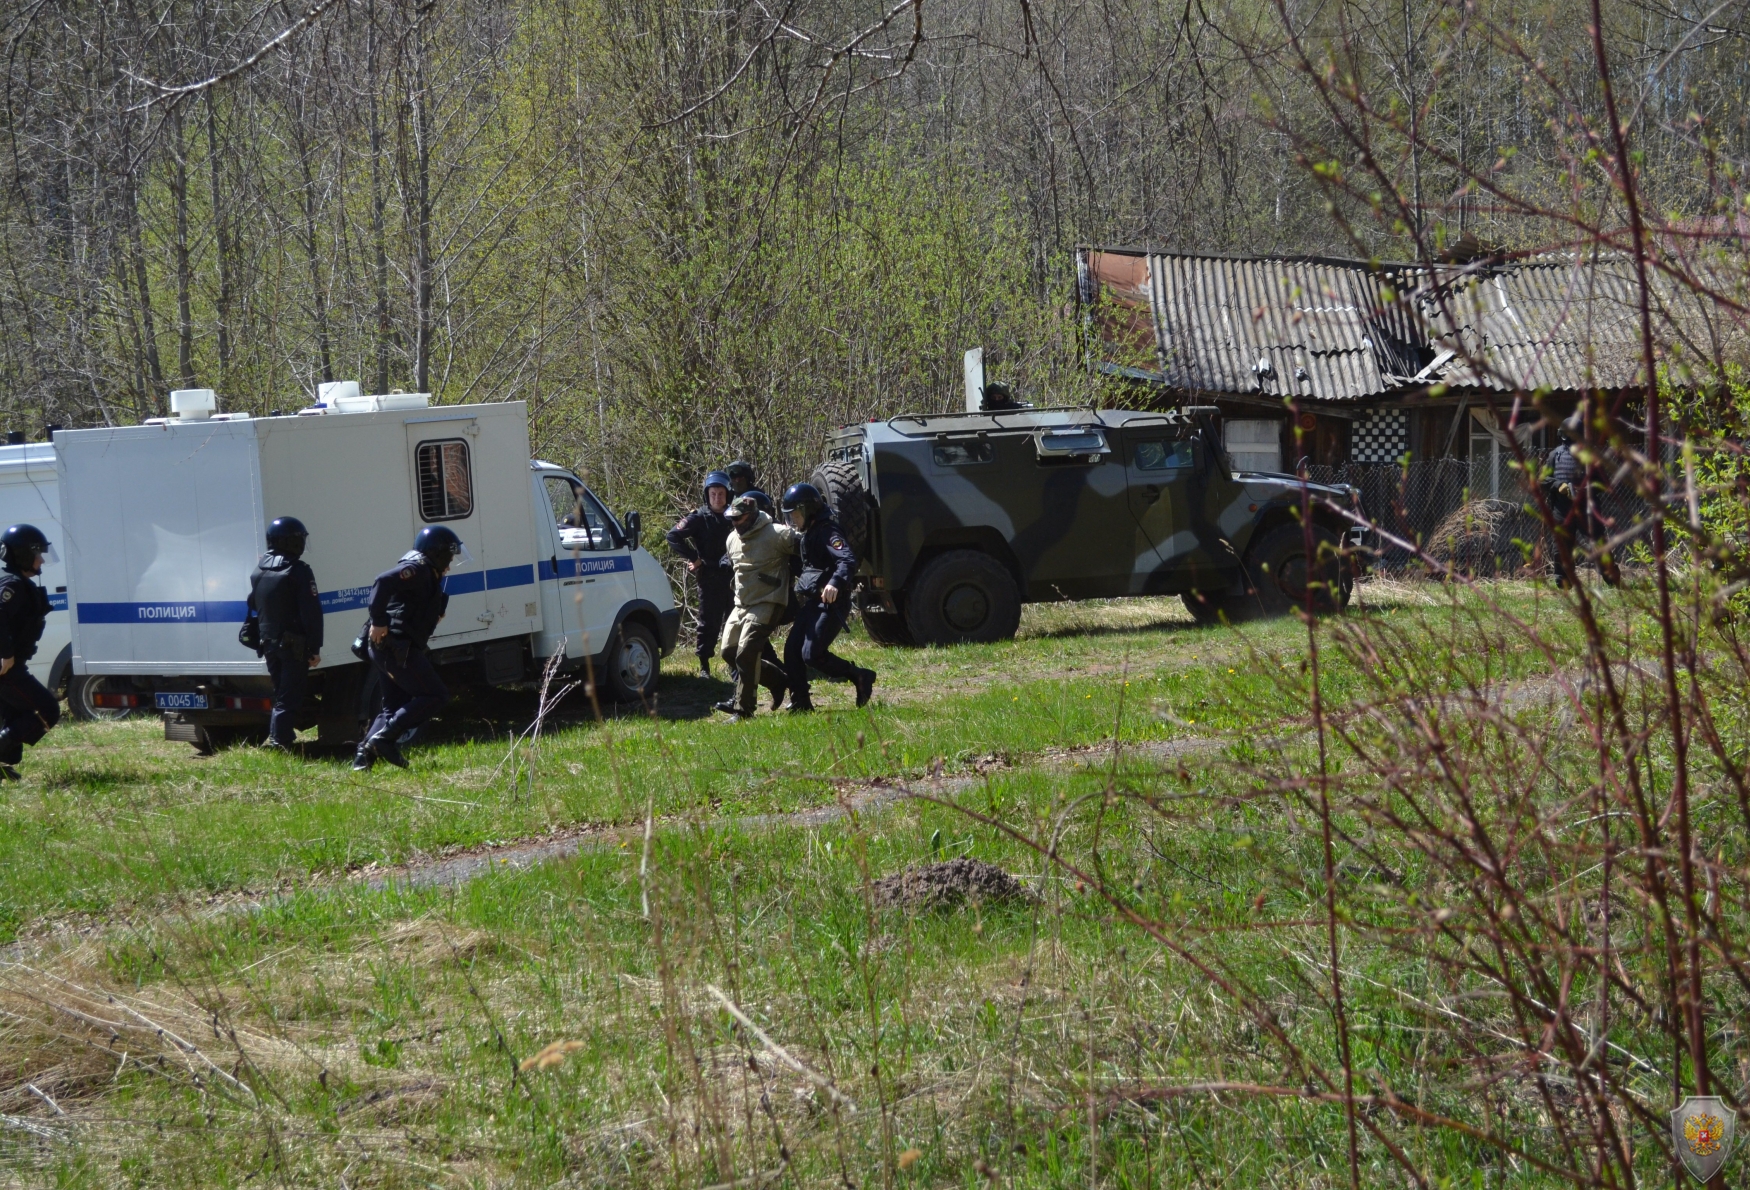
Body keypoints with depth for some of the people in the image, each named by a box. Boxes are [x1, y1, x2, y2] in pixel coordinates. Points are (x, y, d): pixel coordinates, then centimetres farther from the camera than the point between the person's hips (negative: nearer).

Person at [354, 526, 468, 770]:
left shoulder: (426, 573, 23)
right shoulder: (418, 568, -10)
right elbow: (384, 581, -26)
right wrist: (379, 622, -26)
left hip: (387, 648, 11)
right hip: (397, 647, -11)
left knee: (394, 705, 16)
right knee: (435, 695, -9)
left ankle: (365, 754, 7)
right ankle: (385, 737, -15)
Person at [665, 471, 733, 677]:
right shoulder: (699, 518, -3)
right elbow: (673, 536, -9)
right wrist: (693, 558, -12)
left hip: (733, 577, 3)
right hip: (710, 580, -3)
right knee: (708, 623, 2)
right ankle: (704, 666, 9)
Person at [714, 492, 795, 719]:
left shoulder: (776, 535, -15)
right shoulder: (733, 539, 9)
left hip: (767, 604, -9)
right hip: (741, 605, 9)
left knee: (746, 653, -17)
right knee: (729, 651, 6)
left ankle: (743, 709, -10)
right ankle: (776, 679, 20)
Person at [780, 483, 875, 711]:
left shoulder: (827, 532, -14)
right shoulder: (809, 533, 18)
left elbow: (848, 560, -30)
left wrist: (835, 583, -45)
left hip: (829, 603, -10)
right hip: (811, 602, 10)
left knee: (812, 654, -17)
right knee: (792, 650, 4)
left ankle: (861, 678, -3)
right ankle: (800, 703, 10)